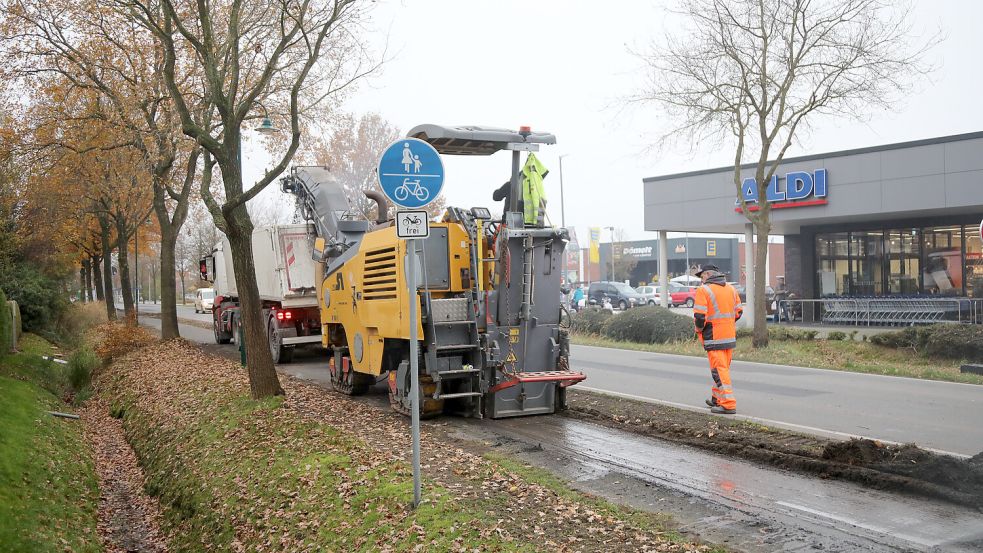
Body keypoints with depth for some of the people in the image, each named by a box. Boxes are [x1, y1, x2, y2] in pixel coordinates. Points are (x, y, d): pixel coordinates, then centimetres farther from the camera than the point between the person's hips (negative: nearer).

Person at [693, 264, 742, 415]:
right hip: (730, 336, 7)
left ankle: (728, 404, -9)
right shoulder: (731, 289, 12)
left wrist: (699, 329, 1)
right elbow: (738, 311, 14)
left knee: (719, 370, -5)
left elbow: (699, 316, -17)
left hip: (714, 338, -7)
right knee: (724, 367, 18)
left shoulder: (703, 290, -11)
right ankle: (717, 398, 31)